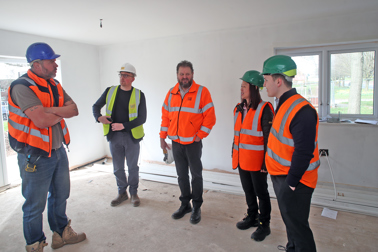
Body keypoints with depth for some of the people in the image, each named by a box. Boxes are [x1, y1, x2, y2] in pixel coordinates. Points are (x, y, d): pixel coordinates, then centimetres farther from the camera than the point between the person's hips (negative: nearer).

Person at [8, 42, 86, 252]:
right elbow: (42, 121, -28)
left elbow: (74, 110, -3)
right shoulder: (22, 87, -18)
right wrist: (62, 113, -9)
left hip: (58, 151, 8)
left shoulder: (55, 85, 6)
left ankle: (62, 233, 39)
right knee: (35, 205, 7)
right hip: (35, 156, -8)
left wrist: (51, 110, -19)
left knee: (60, 196, 21)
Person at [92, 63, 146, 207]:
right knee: (118, 167, 12)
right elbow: (96, 106, 13)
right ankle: (122, 193, 30)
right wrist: (99, 117, -8)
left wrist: (124, 125, -19)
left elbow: (142, 118, -10)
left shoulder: (139, 95, -4)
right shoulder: (110, 91, 4)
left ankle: (134, 193, 28)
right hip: (114, 136, 3)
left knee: (132, 167, 9)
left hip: (131, 136, -2)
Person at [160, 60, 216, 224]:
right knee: (181, 176, 14)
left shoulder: (202, 92, -7)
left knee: (196, 176, 5)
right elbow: (165, 116, 12)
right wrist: (162, 137, 10)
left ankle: (196, 208, 20)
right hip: (176, 143, 5)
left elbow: (210, 117, -10)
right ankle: (185, 204, 30)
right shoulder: (171, 93, 8)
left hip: (193, 143, -4)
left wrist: (200, 135, -12)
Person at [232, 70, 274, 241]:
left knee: (261, 192, 7)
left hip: (256, 161, -7)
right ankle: (252, 217, 38)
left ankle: (264, 224, 24)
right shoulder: (239, 109, 10)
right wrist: (234, 155, 17)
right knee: (248, 190, 20)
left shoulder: (264, 109, -14)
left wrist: (266, 162, -16)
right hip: (241, 160, 7)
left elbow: (268, 138, -15)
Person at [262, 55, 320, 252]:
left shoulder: (302, 111, -25)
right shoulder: (284, 103, 8)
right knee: (290, 220, 24)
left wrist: (291, 182, -20)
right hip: (281, 176, 10)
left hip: (293, 181, -10)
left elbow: (303, 152, -27)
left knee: (297, 225, 3)